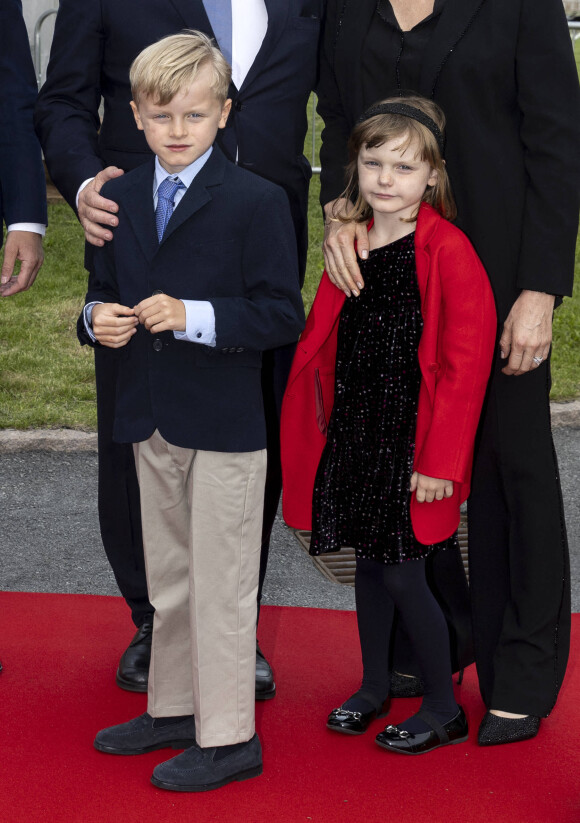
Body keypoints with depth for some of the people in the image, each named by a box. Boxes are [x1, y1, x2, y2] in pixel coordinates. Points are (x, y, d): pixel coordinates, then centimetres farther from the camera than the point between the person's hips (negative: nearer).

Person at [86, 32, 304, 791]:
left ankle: (228, 738, 12)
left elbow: (283, 314, -15)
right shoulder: (122, 198, 8)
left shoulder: (257, 201, -11)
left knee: (222, 585, 1)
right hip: (150, 418, 6)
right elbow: (104, 287, 17)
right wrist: (100, 317, -6)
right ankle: (174, 708, 34)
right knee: (168, 579, 19)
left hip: (226, 422, -6)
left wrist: (193, 316, -25)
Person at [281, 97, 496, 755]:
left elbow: (466, 363, -15)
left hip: (414, 442, -6)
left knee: (401, 572, -3)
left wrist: (440, 460, -15)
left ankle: (443, 707, 15)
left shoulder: (448, 251, -14)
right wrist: (333, 427, 14)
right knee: (369, 560, 15)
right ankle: (373, 687, 32)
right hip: (356, 434, 6)